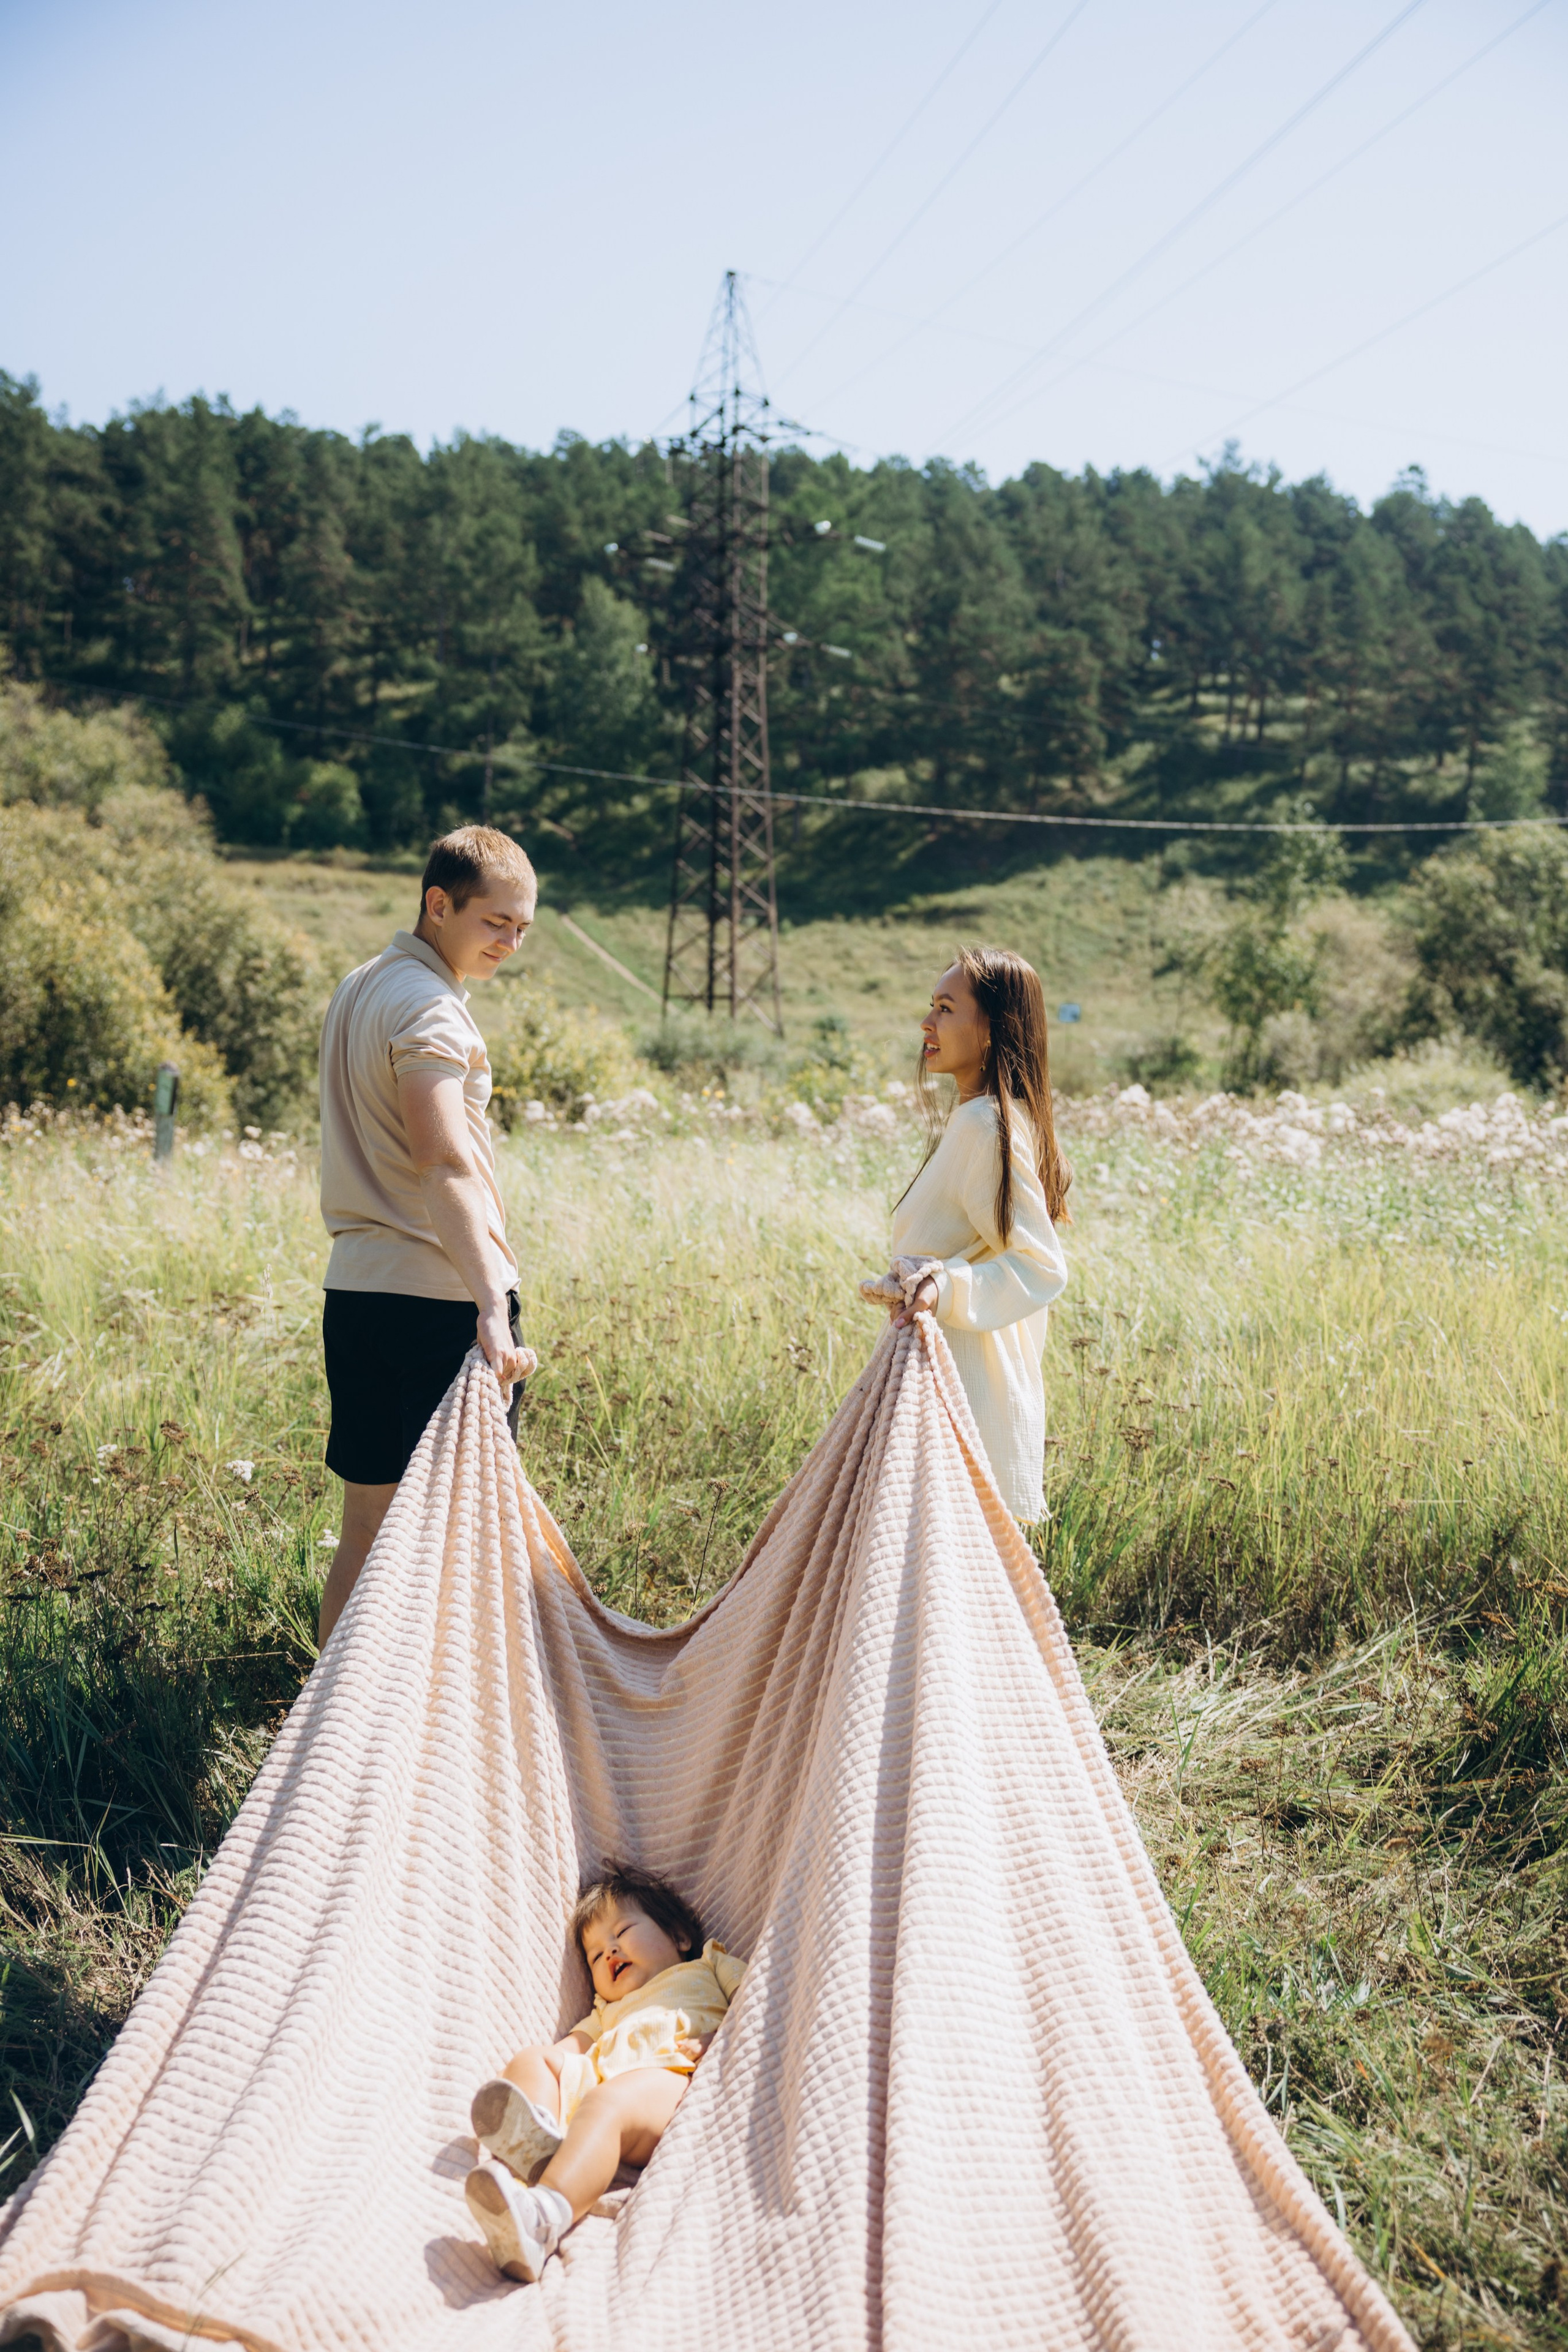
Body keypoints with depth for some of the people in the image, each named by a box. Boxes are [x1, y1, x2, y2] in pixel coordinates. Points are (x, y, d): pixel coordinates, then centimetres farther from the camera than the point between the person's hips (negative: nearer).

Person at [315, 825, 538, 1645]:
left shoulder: (358, 987, 17)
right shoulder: (430, 1008, -14)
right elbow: (445, 1165, -29)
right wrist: (492, 1305, -39)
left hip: (354, 1290, 9)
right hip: (438, 1298, -9)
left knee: (365, 1529, 13)